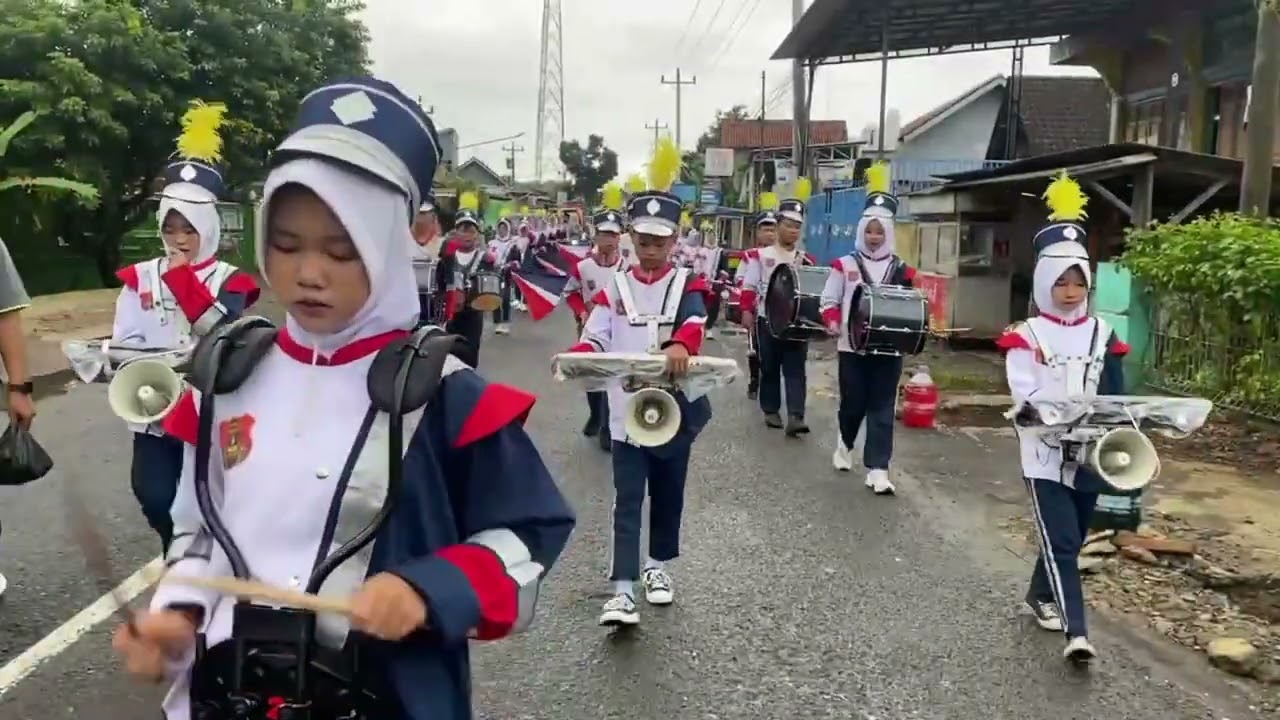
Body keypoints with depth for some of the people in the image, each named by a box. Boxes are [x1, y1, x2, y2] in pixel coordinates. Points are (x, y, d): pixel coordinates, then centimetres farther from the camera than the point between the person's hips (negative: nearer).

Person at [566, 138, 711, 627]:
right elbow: (596, 339, -4)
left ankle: (657, 566, 35)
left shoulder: (687, 284, 0)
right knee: (627, 502, -4)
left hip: (675, 410, 1)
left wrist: (680, 345, -44)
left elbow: (694, 322, -21)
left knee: (668, 496, 16)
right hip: (628, 412, 0)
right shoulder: (614, 287, 3)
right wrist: (576, 358, -27)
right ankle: (622, 590, -5)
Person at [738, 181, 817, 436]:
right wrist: (746, 311, -11)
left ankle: (795, 417, -11)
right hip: (767, 320, -1)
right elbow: (749, 286, -2)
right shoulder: (761, 255, -1)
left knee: (795, 369, -5)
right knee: (769, 368, 8)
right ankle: (771, 411, 21)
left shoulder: (807, 260, 6)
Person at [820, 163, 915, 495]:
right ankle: (845, 443, 38)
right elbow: (829, 301, 3)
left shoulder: (902, 270, 5)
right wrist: (833, 323, -16)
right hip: (852, 347, -1)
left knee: (882, 408, -1)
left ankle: (877, 468, 1)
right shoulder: (844, 265, 1)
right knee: (853, 402, 7)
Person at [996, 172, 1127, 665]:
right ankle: (1076, 632, -12)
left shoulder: (1102, 334, 7)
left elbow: (1115, 396, 8)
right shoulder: (1027, 337, -6)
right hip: (1045, 454, -5)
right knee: (1061, 542, -10)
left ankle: (1040, 595, 39)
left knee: (1070, 538, 17)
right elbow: (1025, 397, -13)